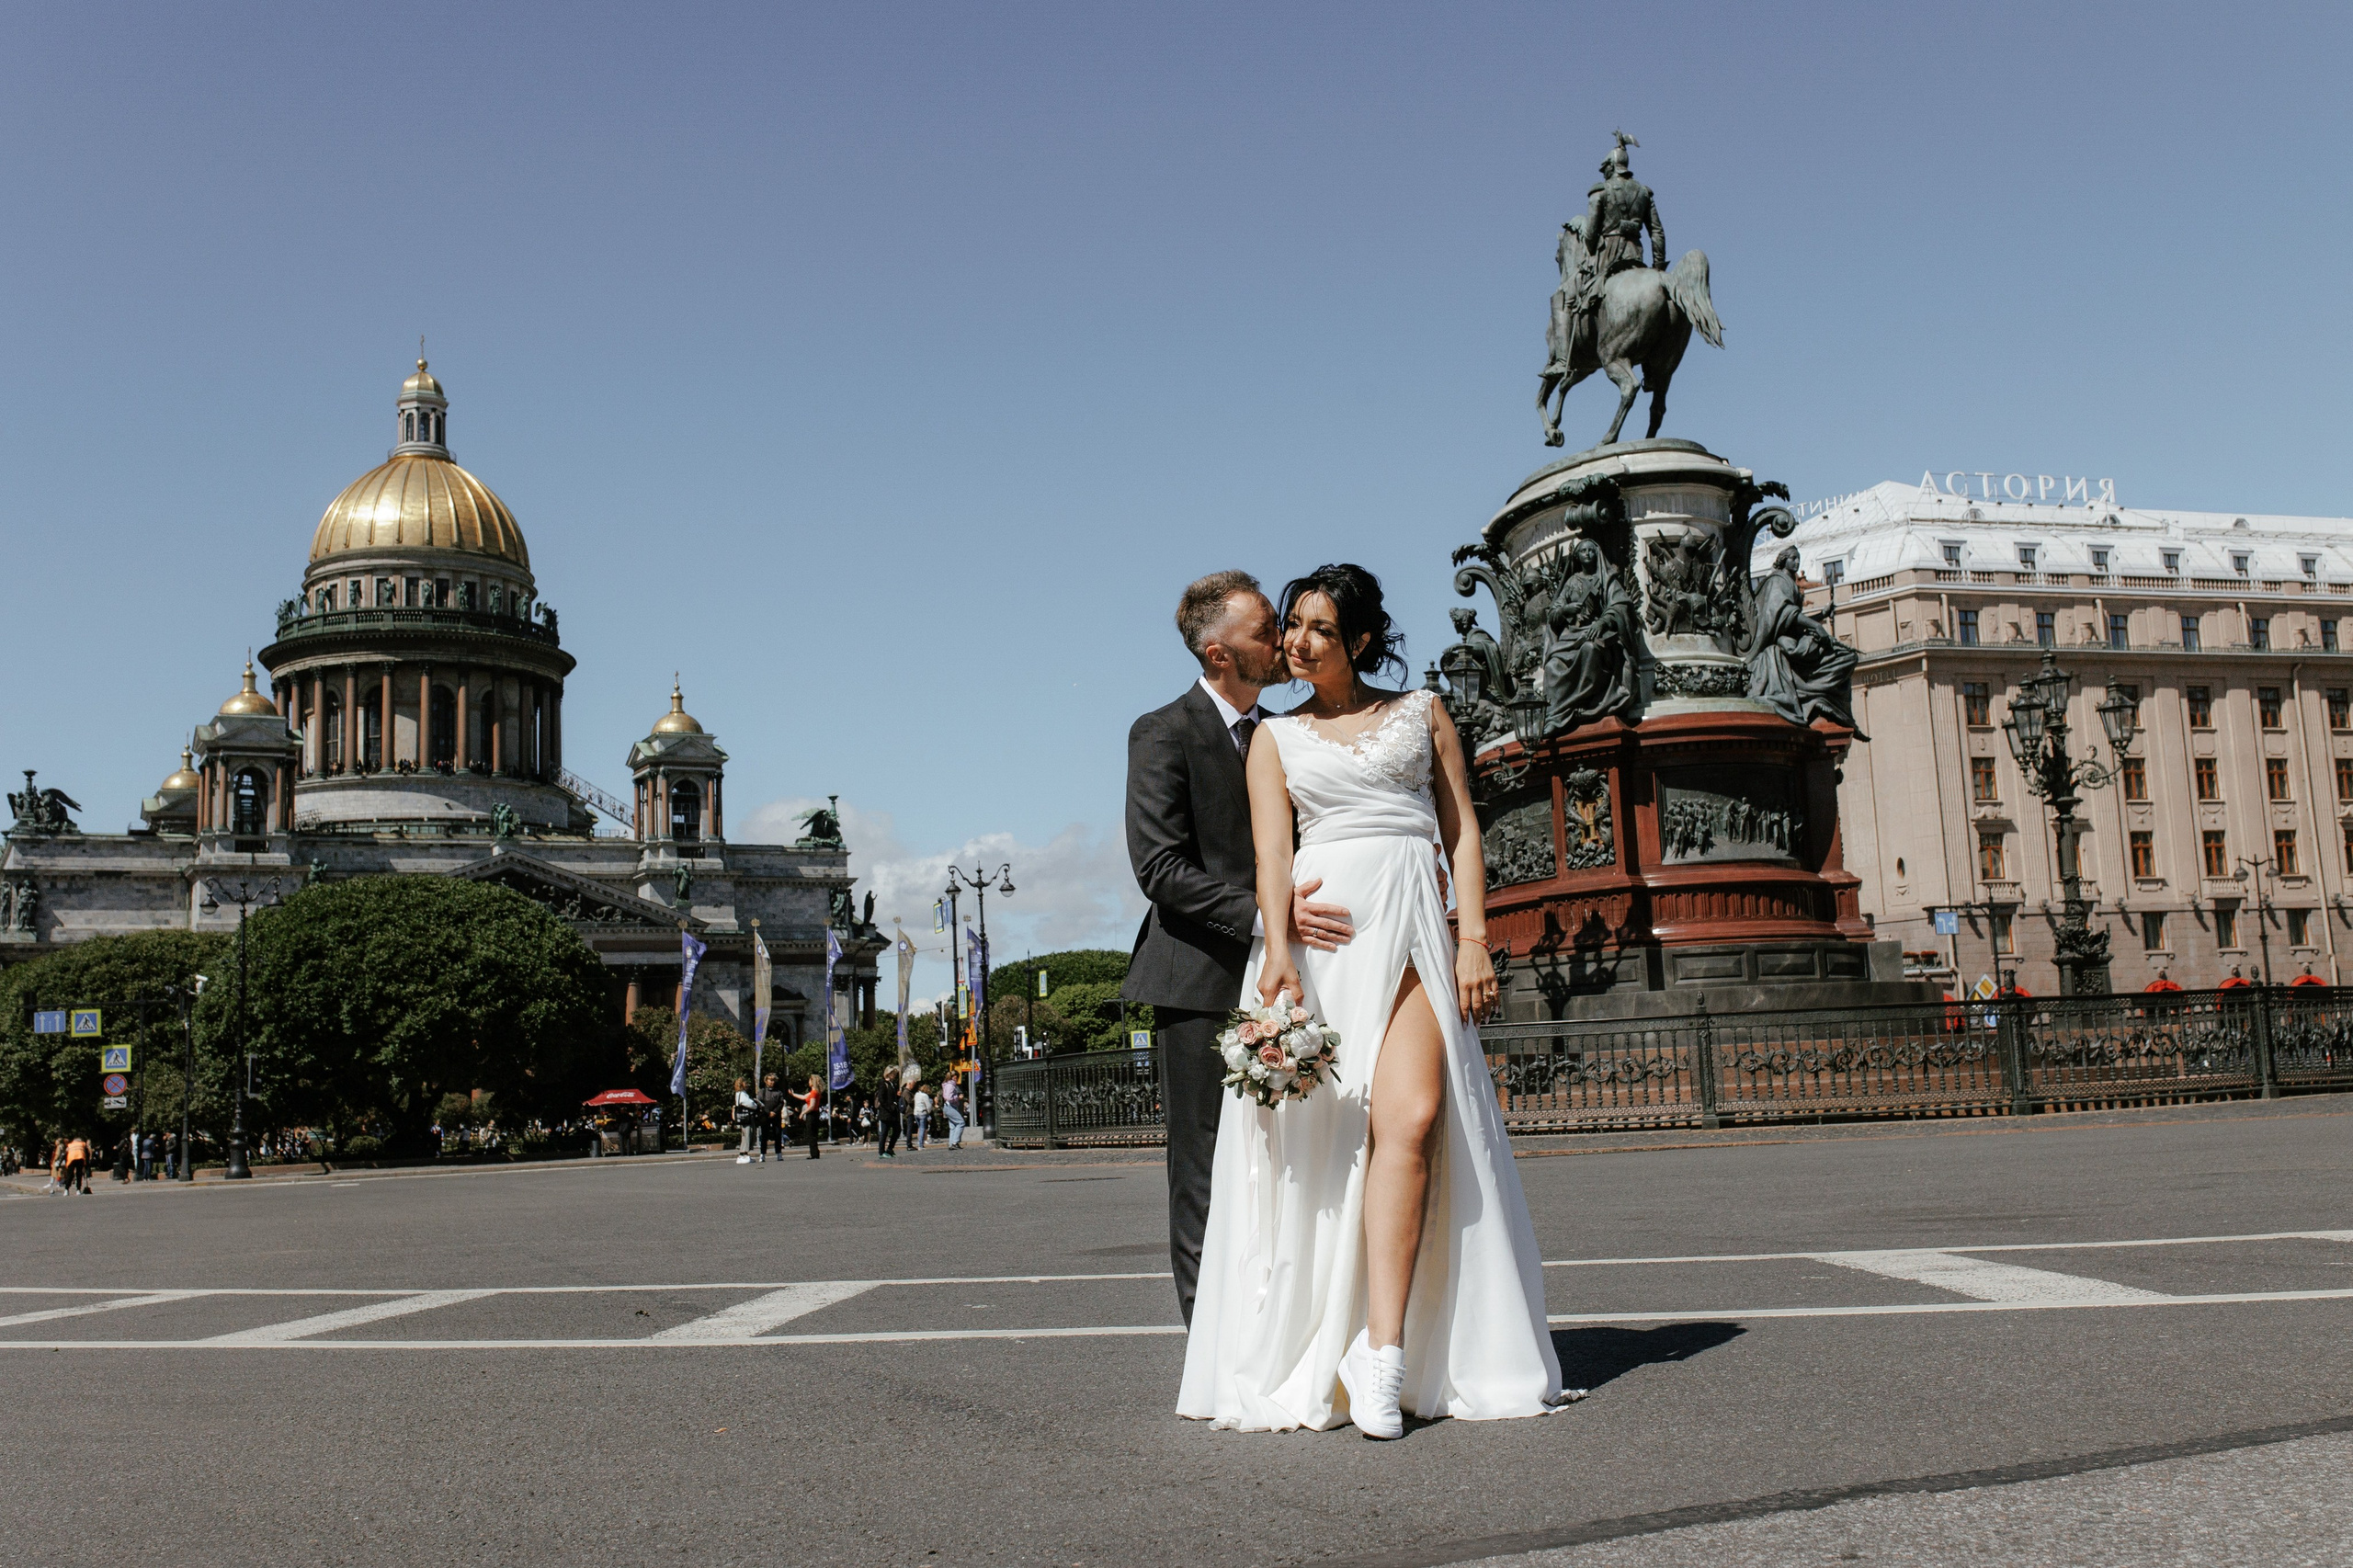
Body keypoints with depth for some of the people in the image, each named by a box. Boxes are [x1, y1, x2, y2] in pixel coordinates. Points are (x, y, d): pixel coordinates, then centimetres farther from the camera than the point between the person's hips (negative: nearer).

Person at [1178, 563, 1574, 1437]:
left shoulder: (1421, 712, 17)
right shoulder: (1275, 737, 17)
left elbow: (1461, 831, 12)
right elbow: (1272, 848, 3)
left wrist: (1474, 939, -1)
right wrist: (1278, 952, -14)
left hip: (1412, 924, -1)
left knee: (1414, 1118, -19)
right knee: (1317, 1131, -8)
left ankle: (1386, 1358, -23)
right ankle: (1307, 1354, 2)